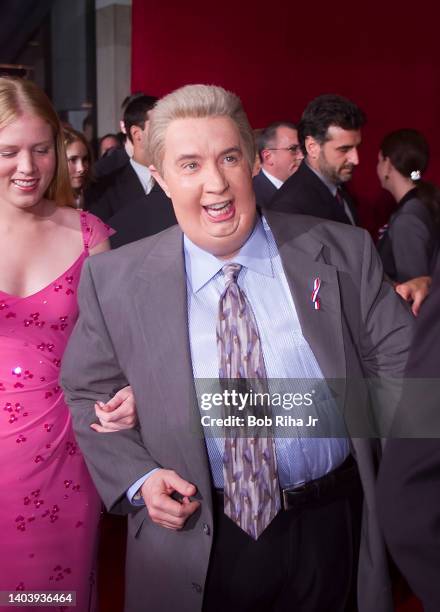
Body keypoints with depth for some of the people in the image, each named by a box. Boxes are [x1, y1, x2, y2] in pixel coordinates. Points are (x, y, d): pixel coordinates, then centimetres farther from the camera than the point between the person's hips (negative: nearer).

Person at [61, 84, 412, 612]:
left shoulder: (345, 254, -6)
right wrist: (137, 478, -11)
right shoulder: (114, 280, -7)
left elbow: (398, 362, -1)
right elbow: (90, 394, 3)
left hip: (328, 529, 1)